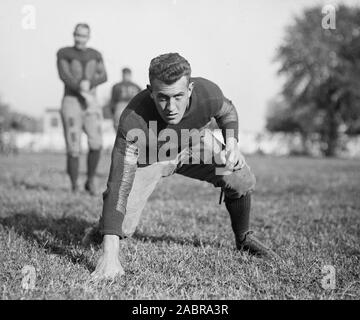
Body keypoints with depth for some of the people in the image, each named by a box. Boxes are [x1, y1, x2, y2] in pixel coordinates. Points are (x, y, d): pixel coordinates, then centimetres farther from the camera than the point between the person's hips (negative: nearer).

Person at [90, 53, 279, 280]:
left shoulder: (208, 93, -31)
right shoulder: (134, 121, -42)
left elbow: (227, 111, -1)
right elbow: (119, 187, -44)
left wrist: (232, 141, -22)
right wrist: (110, 254, -51)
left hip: (195, 143, 3)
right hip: (147, 158, -3)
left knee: (242, 180, -13)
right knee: (122, 226, -18)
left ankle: (244, 239, 18)